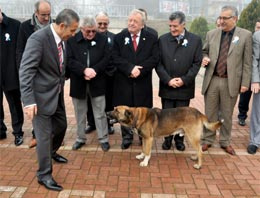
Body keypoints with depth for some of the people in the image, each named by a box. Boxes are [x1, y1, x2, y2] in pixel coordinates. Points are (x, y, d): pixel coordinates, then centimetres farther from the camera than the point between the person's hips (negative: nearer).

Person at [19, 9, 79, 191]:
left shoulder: (62, 40, 2)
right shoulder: (38, 38, -22)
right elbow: (26, 71, -26)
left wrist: (62, 85, 14)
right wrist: (28, 100, -31)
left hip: (57, 94, 8)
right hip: (42, 96, -8)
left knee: (61, 126, 22)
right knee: (44, 136, 1)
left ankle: (52, 152, 50)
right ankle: (44, 175, 18)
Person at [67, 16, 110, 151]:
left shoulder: (102, 39, -1)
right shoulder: (72, 40, -4)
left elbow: (106, 58, -4)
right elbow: (69, 60, -9)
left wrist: (94, 70, -18)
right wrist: (84, 70, -23)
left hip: (97, 83, 0)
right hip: (78, 83, 1)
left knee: (100, 113, 7)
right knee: (80, 114, 14)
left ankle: (103, 139, 21)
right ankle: (80, 138, 30)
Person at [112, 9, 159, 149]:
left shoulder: (151, 38, 3)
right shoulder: (119, 37, 3)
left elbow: (155, 58, -5)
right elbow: (116, 58, -5)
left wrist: (140, 70, -17)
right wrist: (130, 68, -18)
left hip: (143, 82, 0)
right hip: (124, 81, 1)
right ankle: (126, 137, 23)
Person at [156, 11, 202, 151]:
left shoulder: (195, 40, 0)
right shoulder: (162, 39, 2)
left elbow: (197, 63, -1)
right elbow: (158, 63, 0)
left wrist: (184, 80, -11)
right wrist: (168, 80, -10)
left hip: (185, 86, -1)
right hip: (166, 86, 1)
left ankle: (179, 139, 26)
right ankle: (167, 139, 25)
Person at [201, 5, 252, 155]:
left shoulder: (245, 35, -1)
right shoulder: (211, 34, 5)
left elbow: (247, 62, -1)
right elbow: (205, 52, 17)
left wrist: (245, 83, -5)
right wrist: (204, 59, -7)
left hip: (231, 82, -2)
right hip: (212, 80, 2)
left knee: (227, 114, 10)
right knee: (210, 113, 11)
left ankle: (225, 142, 27)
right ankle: (208, 140, 27)